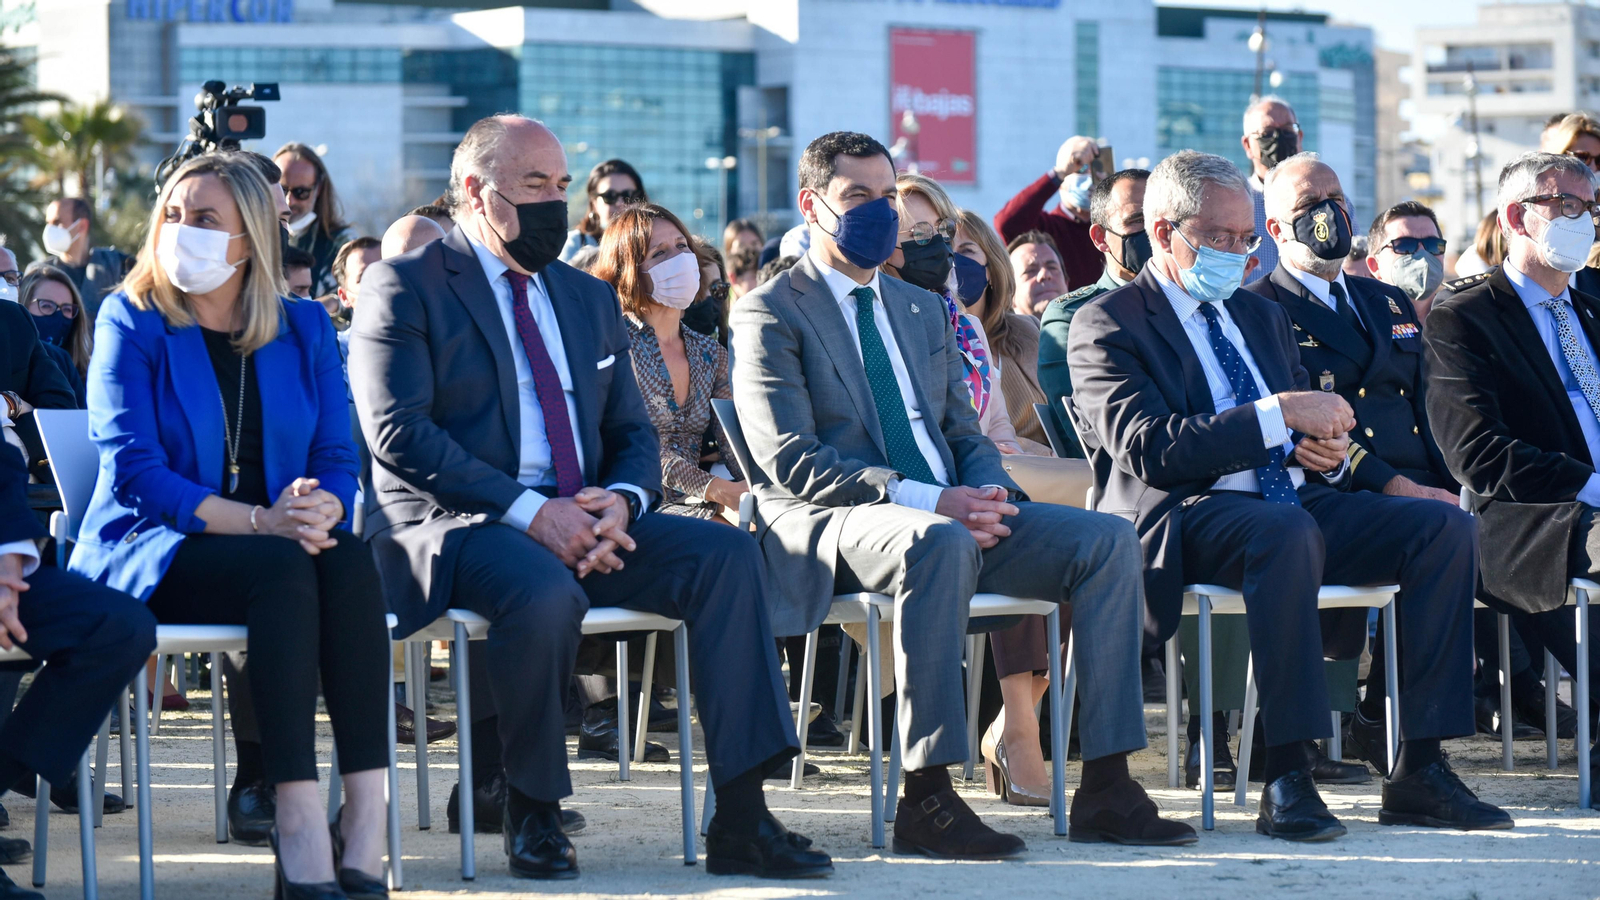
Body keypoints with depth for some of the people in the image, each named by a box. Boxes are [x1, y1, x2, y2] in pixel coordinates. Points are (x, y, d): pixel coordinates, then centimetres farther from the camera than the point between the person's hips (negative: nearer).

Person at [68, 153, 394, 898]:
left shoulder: (304, 328, 11)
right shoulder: (130, 323, 0)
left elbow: (338, 460, 6)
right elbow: (134, 470, -11)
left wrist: (318, 508, -20)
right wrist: (259, 521, -23)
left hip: (280, 549, 4)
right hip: (149, 551, -3)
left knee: (349, 560, -31)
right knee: (282, 569, -34)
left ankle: (366, 820, -39)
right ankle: (299, 825, -41)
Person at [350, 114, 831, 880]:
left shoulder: (590, 299, 22)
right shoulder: (406, 287, 0)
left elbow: (633, 432, 20)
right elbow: (399, 433, -12)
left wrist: (621, 501, -6)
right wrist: (528, 511, -20)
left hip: (578, 522, 7)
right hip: (456, 526, -6)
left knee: (726, 554, -18)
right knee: (545, 592, -39)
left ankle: (740, 819, -21)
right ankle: (529, 810, -15)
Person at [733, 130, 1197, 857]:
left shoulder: (922, 311, 25)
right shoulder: (771, 313, 0)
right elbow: (792, 462, -11)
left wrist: (987, 490, -4)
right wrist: (926, 501, -20)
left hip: (949, 515, 7)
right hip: (833, 524, -7)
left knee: (1106, 539, -14)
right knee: (939, 545, -40)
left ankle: (1106, 788, -18)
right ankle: (927, 798, -38)